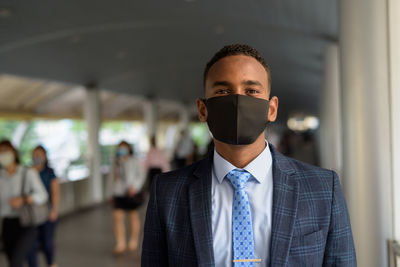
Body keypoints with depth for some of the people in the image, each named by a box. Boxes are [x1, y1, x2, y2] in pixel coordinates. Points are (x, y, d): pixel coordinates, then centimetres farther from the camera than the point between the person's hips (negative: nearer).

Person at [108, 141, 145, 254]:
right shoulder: (116, 162, 8)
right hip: (118, 194, 3)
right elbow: (113, 178, 16)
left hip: (131, 193, -3)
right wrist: (113, 192, 16)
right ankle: (120, 244, -6)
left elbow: (141, 176, -5)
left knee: (133, 215, 10)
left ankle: (134, 241, 28)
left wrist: (134, 186, -19)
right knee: (118, 216, -9)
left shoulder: (134, 162, -4)